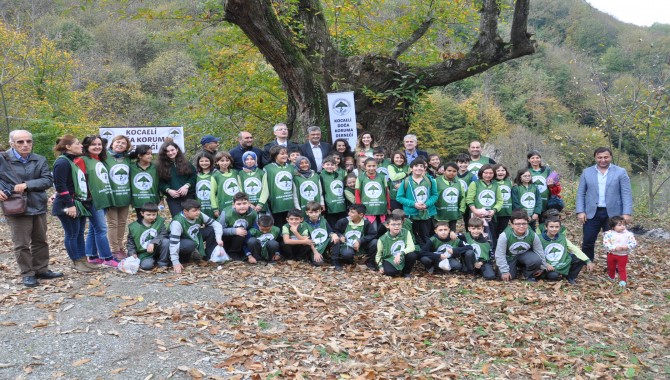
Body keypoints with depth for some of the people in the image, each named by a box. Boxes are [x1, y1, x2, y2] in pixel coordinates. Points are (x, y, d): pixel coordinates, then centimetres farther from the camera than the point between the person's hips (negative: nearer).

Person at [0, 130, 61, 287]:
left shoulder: (40, 160, 2)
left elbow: (48, 179, -7)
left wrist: (27, 185, -18)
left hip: (38, 207, 4)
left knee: (40, 241, 15)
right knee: (22, 244, 2)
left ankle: (41, 270, 28)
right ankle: (27, 274, 14)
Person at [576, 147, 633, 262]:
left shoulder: (620, 172, 2)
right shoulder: (587, 172, 7)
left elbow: (626, 194, -2)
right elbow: (580, 194, 6)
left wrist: (627, 213, -11)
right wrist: (580, 211, -4)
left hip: (613, 213, -1)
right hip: (592, 213, 1)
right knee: (587, 242, 5)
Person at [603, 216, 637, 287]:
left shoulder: (628, 234, -9)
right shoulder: (609, 234, -14)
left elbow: (634, 243, -10)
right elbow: (606, 243, -18)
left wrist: (626, 247, -26)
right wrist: (614, 248, -28)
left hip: (623, 255, -1)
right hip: (612, 254, 1)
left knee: (622, 269, 5)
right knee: (611, 268, 19)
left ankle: (622, 281, 8)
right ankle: (611, 279, 39)